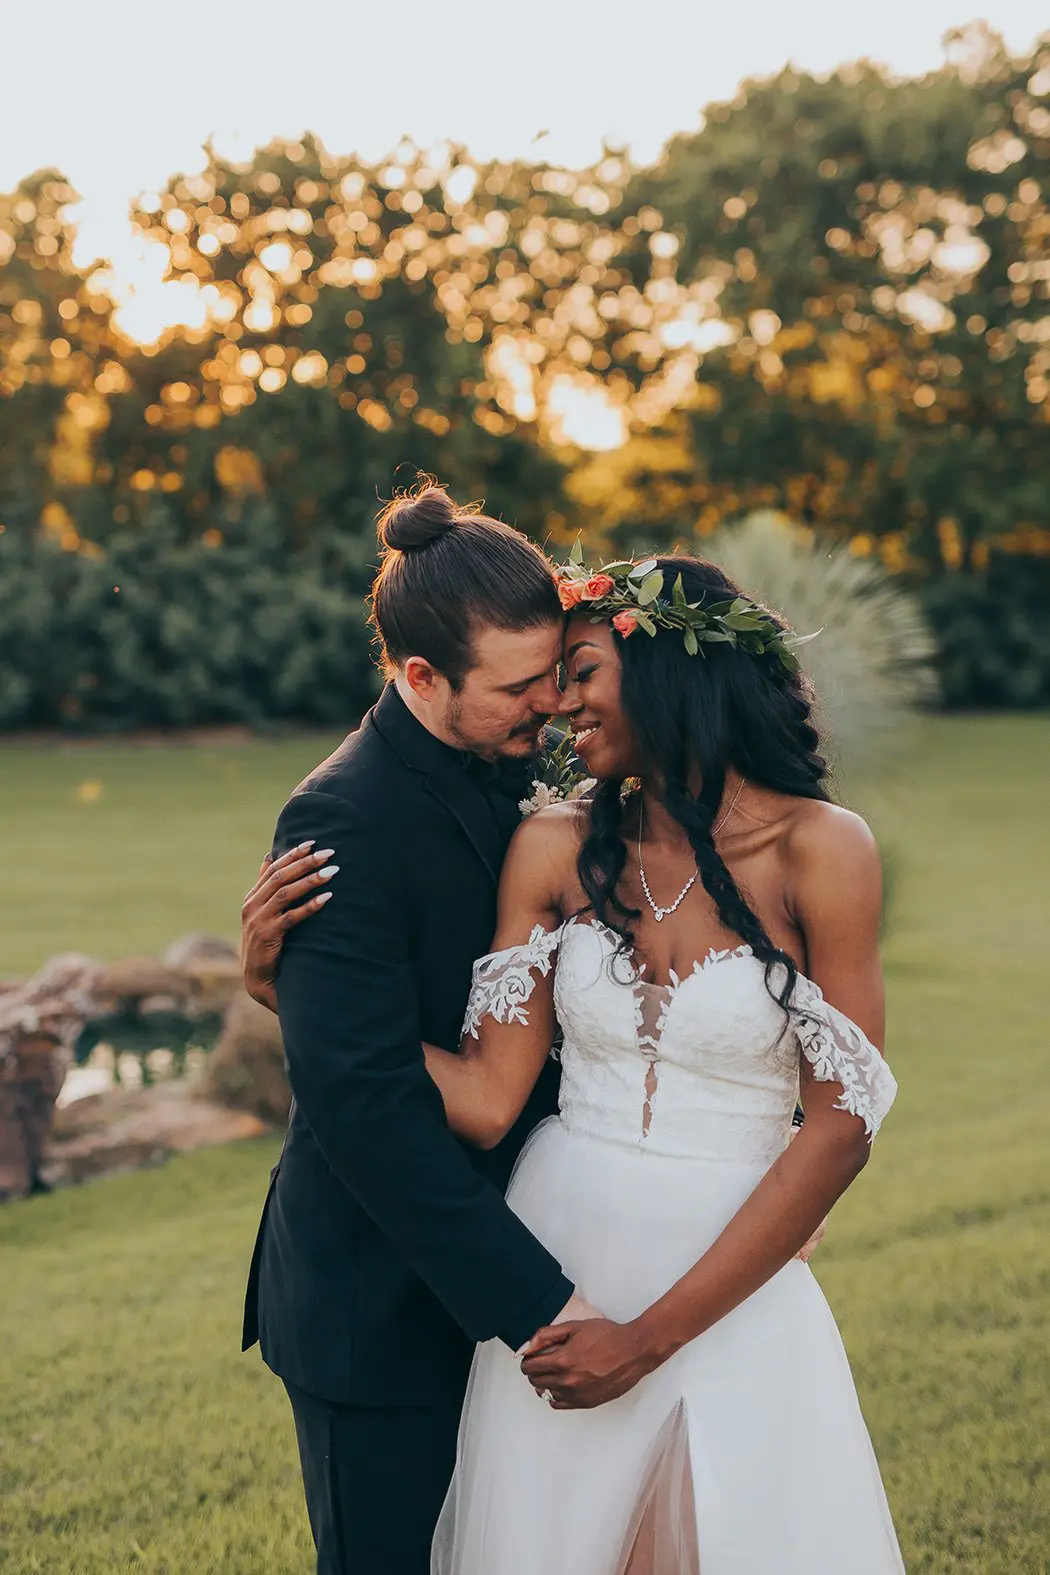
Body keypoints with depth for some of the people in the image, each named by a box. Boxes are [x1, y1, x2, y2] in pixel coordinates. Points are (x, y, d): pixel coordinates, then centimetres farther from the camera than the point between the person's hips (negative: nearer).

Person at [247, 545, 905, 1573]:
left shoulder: (818, 849, -10)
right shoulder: (555, 849, -1)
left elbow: (840, 1131, -11)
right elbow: (487, 1101, -6)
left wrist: (653, 1334, -11)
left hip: (727, 1293, -2)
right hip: (550, 1285, 3)